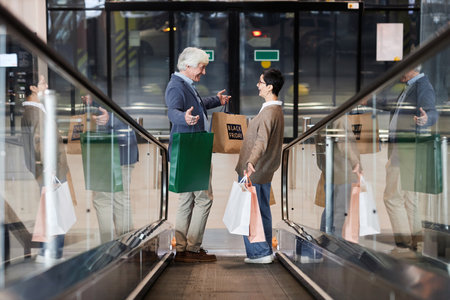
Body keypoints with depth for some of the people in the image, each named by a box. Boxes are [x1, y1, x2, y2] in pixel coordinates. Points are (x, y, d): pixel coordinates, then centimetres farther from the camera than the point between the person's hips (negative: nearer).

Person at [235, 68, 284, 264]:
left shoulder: (270, 112, -21)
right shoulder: (276, 110, 12)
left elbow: (262, 141, -36)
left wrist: (251, 162, -50)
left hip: (252, 172, -10)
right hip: (264, 171, 10)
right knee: (262, 211, 14)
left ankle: (259, 252, 0)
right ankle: (265, 251, 21)